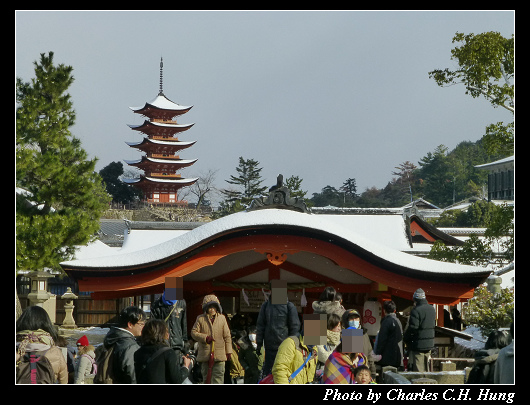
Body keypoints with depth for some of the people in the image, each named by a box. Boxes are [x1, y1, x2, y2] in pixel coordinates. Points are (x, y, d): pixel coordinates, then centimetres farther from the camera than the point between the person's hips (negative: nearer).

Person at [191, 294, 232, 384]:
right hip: (205, 354, 0)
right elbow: (194, 332, 2)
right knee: (206, 375, 8)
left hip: (219, 355, 0)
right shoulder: (200, 319, 3)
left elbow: (227, 336, 9)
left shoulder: (222, 318, 7)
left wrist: (228, 351, 6)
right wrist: (205, 338, -14)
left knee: (218, 375, -6)